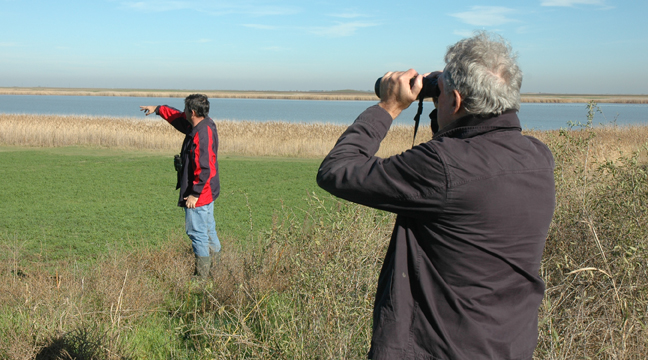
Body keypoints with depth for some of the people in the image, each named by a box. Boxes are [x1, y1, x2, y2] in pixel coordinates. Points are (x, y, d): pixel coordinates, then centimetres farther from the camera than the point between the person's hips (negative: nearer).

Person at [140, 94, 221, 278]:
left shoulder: (202, 134, -24)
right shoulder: (205, 124, 7)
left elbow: (204, 168, -27)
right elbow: (178, 118, 26)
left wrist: (194, 194, -23)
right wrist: (158, 109, 33)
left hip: (199, 195, -10)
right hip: (208, 191, 10)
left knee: (197, 232, -2)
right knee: (208, 229, 17)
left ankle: (202, 274, 6)